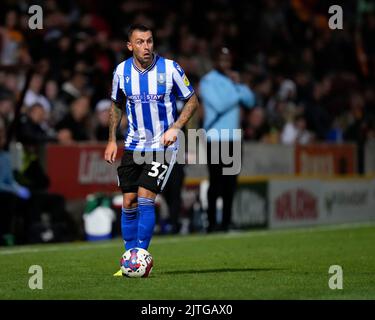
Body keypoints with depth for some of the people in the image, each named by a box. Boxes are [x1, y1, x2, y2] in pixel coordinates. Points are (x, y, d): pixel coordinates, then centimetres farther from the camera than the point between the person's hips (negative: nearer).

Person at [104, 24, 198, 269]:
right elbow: (116, 105, 15)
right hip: (134, 145, 4)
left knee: (145, 199, -14)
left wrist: (175, 128, -15)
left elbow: (192, 101, -2)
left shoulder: (170, 68, -11)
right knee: (129, 202, 1)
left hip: (162, 145, -4)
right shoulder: (122, 71, -1)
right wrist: (112, 140, 8)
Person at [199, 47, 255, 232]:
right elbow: (219, 105, -16)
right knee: (216, 182, -10)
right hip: (215, 139, -6)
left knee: (230, 183, 5)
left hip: (233, 139, 6)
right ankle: (212, 223, -7)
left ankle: (226, 222, 10)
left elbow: (250, 101, 9)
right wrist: (237, 91, -4)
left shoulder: (232, 80, 17)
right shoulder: (207, 81, -3)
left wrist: (238, 84, -3)